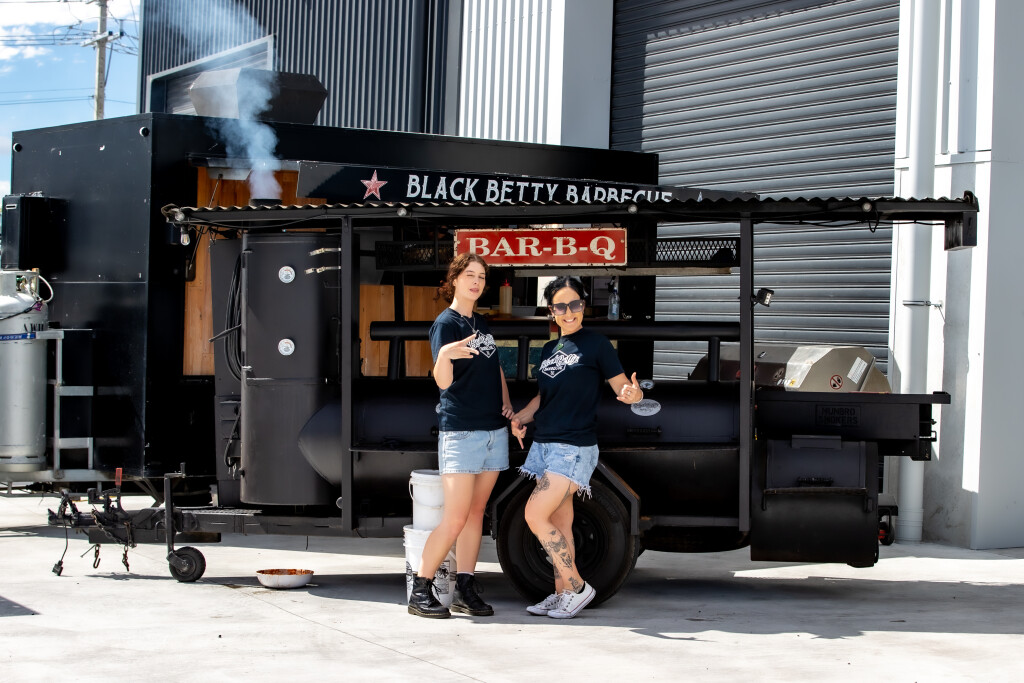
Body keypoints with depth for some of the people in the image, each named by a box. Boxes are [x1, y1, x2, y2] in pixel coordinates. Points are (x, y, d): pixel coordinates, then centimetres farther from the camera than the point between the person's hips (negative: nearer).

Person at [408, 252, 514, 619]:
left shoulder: (482, 324, 15)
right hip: (460, 430, -8)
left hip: (493, 429, 8)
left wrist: (506, 401, 12)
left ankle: (465, 590, 11)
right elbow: (443, 381, -19)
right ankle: (420, 591, -3)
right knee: (454, 518, -10)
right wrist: (444, 355, -40)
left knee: (476, 512, 7)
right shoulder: (446, 323, -8)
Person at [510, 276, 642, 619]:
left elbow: (622, 387, -7)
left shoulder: (596, 345, -5)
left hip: (574, 447, -7)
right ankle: (562, 594, 15)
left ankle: (577, 587, -5)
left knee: (535, 515, -14)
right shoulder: (549, 349, 14)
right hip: (544, 444, 7)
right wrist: (521, 416, 6)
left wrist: (633, 393, -30)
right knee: (559, 525, 9)